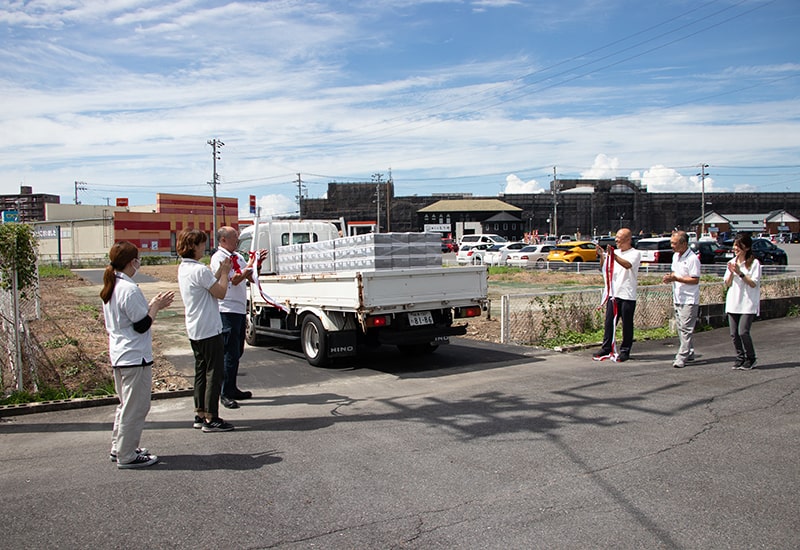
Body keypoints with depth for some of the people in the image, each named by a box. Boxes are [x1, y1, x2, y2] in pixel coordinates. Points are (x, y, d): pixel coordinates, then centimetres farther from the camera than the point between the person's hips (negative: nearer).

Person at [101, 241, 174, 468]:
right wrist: (155, 306, -5)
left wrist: (152, 305, 11)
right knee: (135, 407, 1)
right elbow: (142, 325, -19)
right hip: (135, 358, -10)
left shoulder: (110, 288, 9)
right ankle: (127, 456, 10)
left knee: (126, 404, 22)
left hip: (118, 355, 10)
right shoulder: (129, 289, -20)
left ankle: (118, 449, 31)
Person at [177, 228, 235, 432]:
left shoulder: (183, 268, 10)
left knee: (201, 372, 15)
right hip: (209, 330, -10)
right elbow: (221, 292, -15)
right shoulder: (200, 270, -20)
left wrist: (221, 271, 9)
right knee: (214, 373, -3)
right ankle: (211, 419, 1)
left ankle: (200, 415, 21)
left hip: (194, 330, 10)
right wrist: (225, 272, -3)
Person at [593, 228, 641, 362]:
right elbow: (605, 269, 11)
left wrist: (613, 255, -36)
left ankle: (625, 351, 10)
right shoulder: (615, 252, 14)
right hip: (613, 294, 5)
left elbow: (627, 265, -24)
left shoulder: (635, 254, -4)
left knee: (627, 324, 3)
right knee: (609, 322, 6)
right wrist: (602, 256, -4)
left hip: (627, 296, -5)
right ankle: (606, 349, 13)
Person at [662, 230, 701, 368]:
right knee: (680, 328, 13)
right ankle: (689, 353, 25)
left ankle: (681, 358, -9)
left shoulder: (692, 259, -16)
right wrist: (669, 277, 2)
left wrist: (676, 278, -23)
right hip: (678, 298, 9)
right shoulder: (675, 256, 11)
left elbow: (695, 280, -19)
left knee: (685, 329, -9)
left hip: (689, 300, -9)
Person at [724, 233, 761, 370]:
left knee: (743, 332, -12)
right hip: (733, 303, 5)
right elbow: (727, 284, 9)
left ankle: (750, 359, 6)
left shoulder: (754, 263, -4)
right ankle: (740, 358, 17)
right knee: (734, 334, 4)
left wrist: (740, 273, -19)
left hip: (748, 304, -5)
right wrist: (731, 273, -8)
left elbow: (754, 283, -11)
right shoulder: (732, 262, 12)